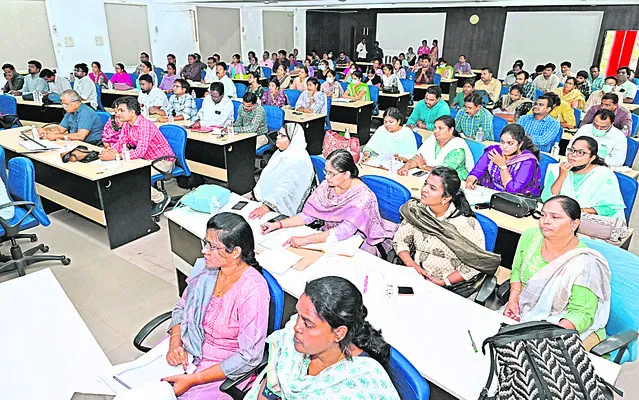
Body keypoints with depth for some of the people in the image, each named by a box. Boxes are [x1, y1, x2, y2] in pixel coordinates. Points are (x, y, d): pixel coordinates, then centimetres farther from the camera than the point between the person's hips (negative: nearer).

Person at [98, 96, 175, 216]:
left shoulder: (145, 125, -26)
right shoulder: (126, 124, 1)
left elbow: (140, 152, -34)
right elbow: (121, 143, 3)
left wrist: (114, 156, -36)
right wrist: (109, 150, -20)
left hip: (163, 160, -9)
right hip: (147, 159, 9)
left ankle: (161, 198, -2)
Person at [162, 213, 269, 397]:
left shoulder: (253, 290, -27)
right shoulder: (206, 267, -8)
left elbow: (249, 357, -23)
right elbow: (181, 308, 8)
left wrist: (193, 380, -21)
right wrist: (175, 343, -10)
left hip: (224, 367, -5)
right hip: (187, 347, 6)